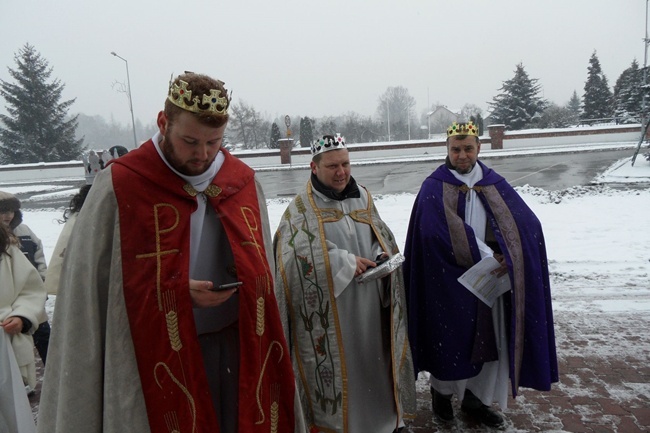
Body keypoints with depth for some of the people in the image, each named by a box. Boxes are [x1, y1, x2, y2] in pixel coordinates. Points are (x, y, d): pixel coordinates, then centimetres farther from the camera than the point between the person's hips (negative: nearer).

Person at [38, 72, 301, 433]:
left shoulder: (243, 182, 3)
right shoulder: (118, 186, -10)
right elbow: (87, 286, -8)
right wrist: (182, 292, -17)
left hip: (240, 348, 4)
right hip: (159, 358, -3)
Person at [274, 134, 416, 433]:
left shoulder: (363, 199, 11)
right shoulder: (301, 209, -6)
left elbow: (382, 237, 14)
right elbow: (299, 254, -19)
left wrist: (383, 256, -8)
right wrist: (345, 263, -19)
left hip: (369, 309, 5)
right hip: (328, 315, -4)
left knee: (372, 364, 16)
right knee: (335, 372, 5)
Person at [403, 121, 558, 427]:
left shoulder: (494, 185, 5)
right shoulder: (434, 187, -7)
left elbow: (527, 224, -5)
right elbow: (437, 231, -23)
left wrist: (503, 257, -23)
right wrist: (486, 258, -20)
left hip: (490, 281, 4)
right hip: (449, 284, -4)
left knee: (490, 341, 11)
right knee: (450, 341, 8)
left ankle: (475, 399, 33)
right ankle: (442, 391, 34)